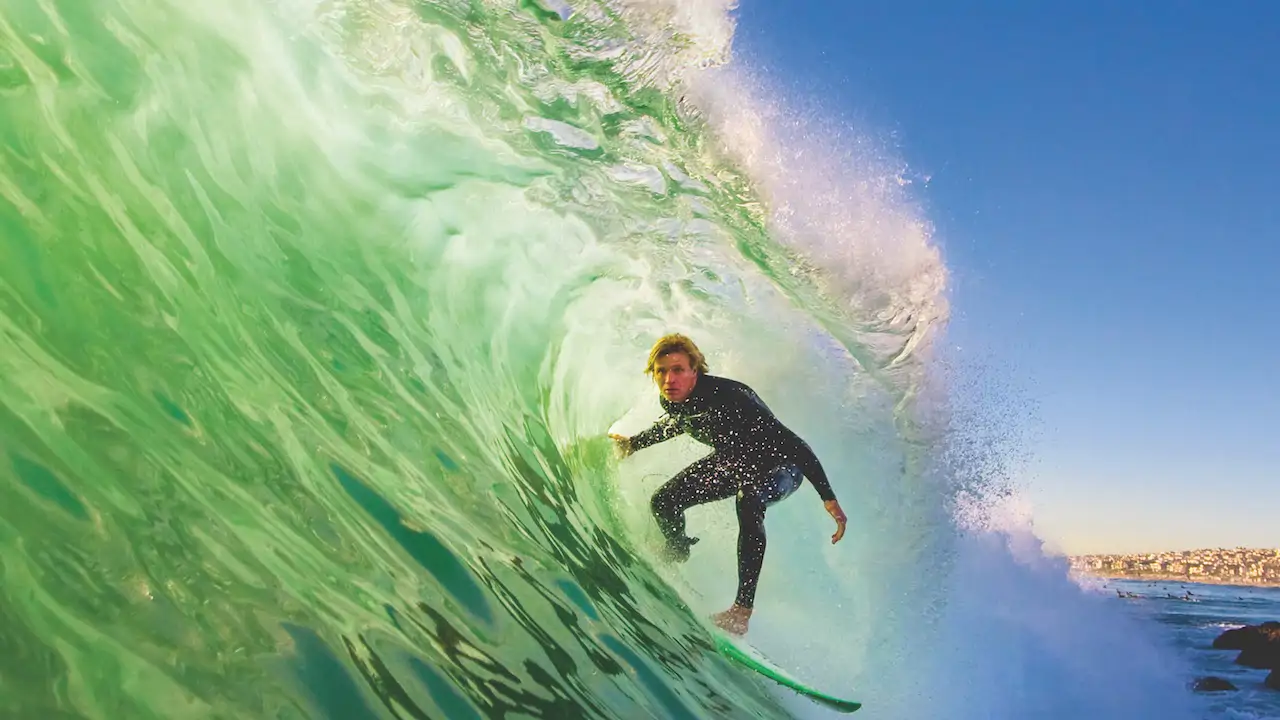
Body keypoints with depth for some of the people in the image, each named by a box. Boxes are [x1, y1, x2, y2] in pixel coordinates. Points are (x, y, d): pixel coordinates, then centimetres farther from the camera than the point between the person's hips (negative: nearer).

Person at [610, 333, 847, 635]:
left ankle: (743, 609, -32)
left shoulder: (728, 397, -38)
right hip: (730, 460, 7)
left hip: (778, 466, -7)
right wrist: (634, 443, 17)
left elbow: (793, 444, -37)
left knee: (748, 501, -39)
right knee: (663, 503, 0)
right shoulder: (670, 400, -17)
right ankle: (676, 553, 37)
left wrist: (829, 498, -40)